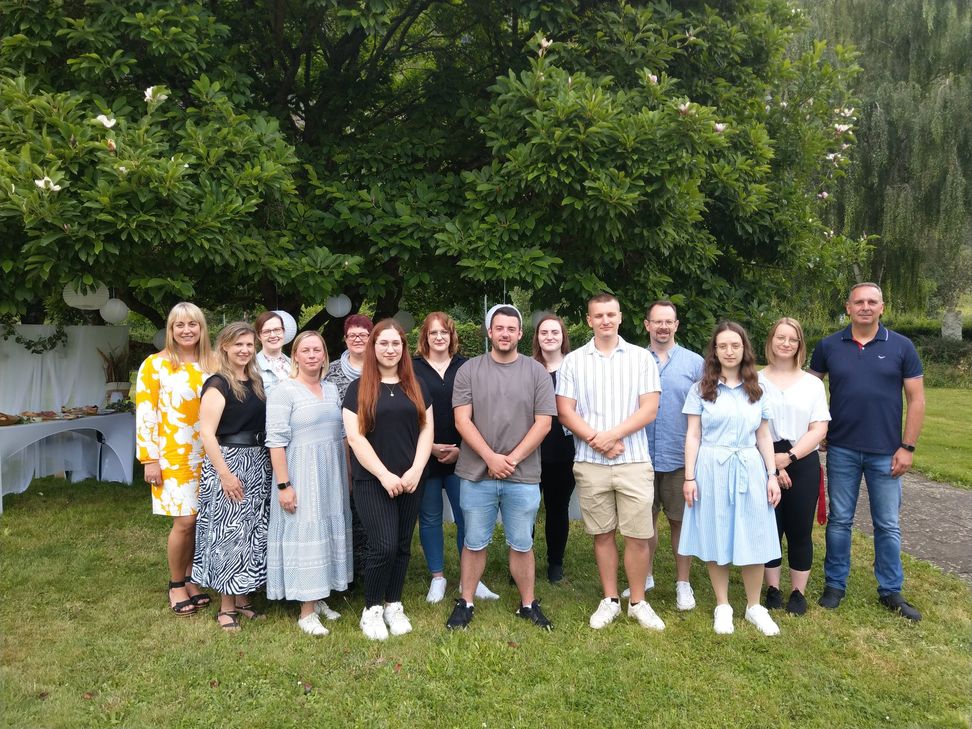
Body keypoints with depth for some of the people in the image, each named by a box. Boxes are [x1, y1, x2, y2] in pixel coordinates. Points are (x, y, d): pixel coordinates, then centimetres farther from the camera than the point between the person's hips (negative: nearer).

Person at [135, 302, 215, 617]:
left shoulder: (212, 365, 7)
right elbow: (145, 414, -5)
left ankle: (192, 580, 24)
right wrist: (150, 459, -9)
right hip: (173, 457, -4)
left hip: (208, 456, 4)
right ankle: (176, 585, 15)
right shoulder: (155, 364, -4)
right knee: (185, 521, -6)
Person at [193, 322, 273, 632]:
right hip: (228, 462, -7)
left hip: (258, 465, 7)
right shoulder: (218, 384, -10)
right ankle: (226, 606, 11)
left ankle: (243, 598, 24)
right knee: (228, 533, -1)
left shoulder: (257, 382, 10)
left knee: (252, 532, 12)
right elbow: (207, 433, -15)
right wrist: (225, 473, -19)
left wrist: (268, 464, 8)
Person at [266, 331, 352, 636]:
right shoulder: (283, 391, -9)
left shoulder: (332, 390, 11)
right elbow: (276, 441, -14)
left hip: (332, 476, 7)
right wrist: (283, 485, -18)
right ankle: (306, 611, 6)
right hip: (301, 477, -6)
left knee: (329, 532, 11)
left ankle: (318, 598, 24)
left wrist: (348, 474, 13)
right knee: (305, 534, -3)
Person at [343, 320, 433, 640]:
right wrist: (384, 475, -14)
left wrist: (416, 470, -7)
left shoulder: (416, 387, 9)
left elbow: (427, 428, 6)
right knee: (384, 546, -9)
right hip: (372, 481, -3)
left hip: (411, 480, 4)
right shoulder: (359, 389, -1)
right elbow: (355, 437, -8)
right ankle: (371, 609, 11)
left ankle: (394, 606, 25)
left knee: (402, 546, 9)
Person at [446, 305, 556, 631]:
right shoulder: (469, 370, 1)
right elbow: (462, 420, -4)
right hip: (476, 474, 0)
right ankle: (465, 603, 24)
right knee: (474, 543, 10)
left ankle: (528, 604, 25)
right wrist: (491, 457, -14)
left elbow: (543, 423, -3)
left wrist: (512, 459, -10)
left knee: (521, 545, 11)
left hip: (523, 476, 0)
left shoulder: (536, 372, 2)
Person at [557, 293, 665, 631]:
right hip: (590, 463, 1)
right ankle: (610, 600, 23)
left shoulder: (641, 357, 4)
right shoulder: (573, 361, 5)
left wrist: (613, 434, -14)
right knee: (603, 534, 10)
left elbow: (649, 409, -3)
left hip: (634, 461, 0)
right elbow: (565, 411, 0)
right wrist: (596, 440, -12)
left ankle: (638, 602, 18)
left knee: (638, 536, 1)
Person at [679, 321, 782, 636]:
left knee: (753, 539, 4)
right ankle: (722, 606, 19)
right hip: (712, 468, -2)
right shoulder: (701, 389, 2)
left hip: (749, 469, 2)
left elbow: (764, 436, 11)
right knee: (716, 538, 5)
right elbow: (693, 436, 0)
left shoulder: (756, 390, 9)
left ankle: (754, 606, 20)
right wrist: (689, 477, -5)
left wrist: (772, 475, 4)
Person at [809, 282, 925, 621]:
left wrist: (907, 446, -5)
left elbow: (916, 398, 0)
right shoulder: (828, 346, 0)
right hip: (842, 450, 0)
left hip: (885, 453, 0)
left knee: (888, 525, 9)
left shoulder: (901, 346, -2)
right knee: (840, 520, 10)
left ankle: (891, 591, 23)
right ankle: (835, 584, 22)